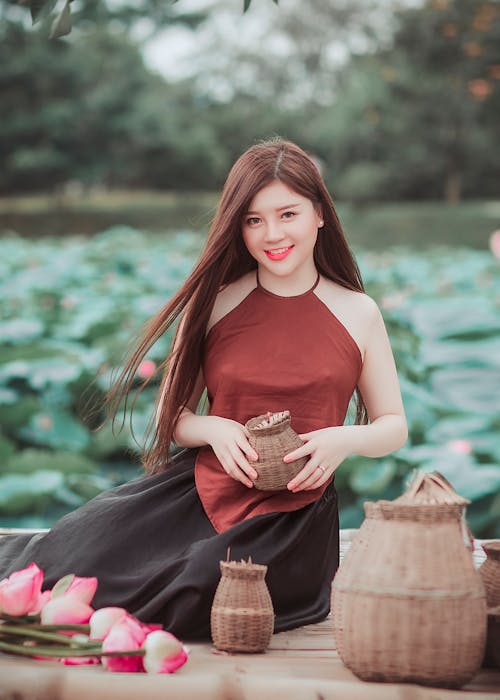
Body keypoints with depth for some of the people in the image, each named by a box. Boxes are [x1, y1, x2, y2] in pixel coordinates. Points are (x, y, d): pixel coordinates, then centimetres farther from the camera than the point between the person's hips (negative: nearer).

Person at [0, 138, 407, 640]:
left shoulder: (358, 315, 4)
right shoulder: (215, 304, 5)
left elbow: (393, 427, 11)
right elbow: (170, 415, 9)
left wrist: (345, 440, -12)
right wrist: (213, 429, -14)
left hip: (294, 512, -1)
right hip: (201, 485, 1)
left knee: (194, 594, -31)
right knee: (63, 562, -23)